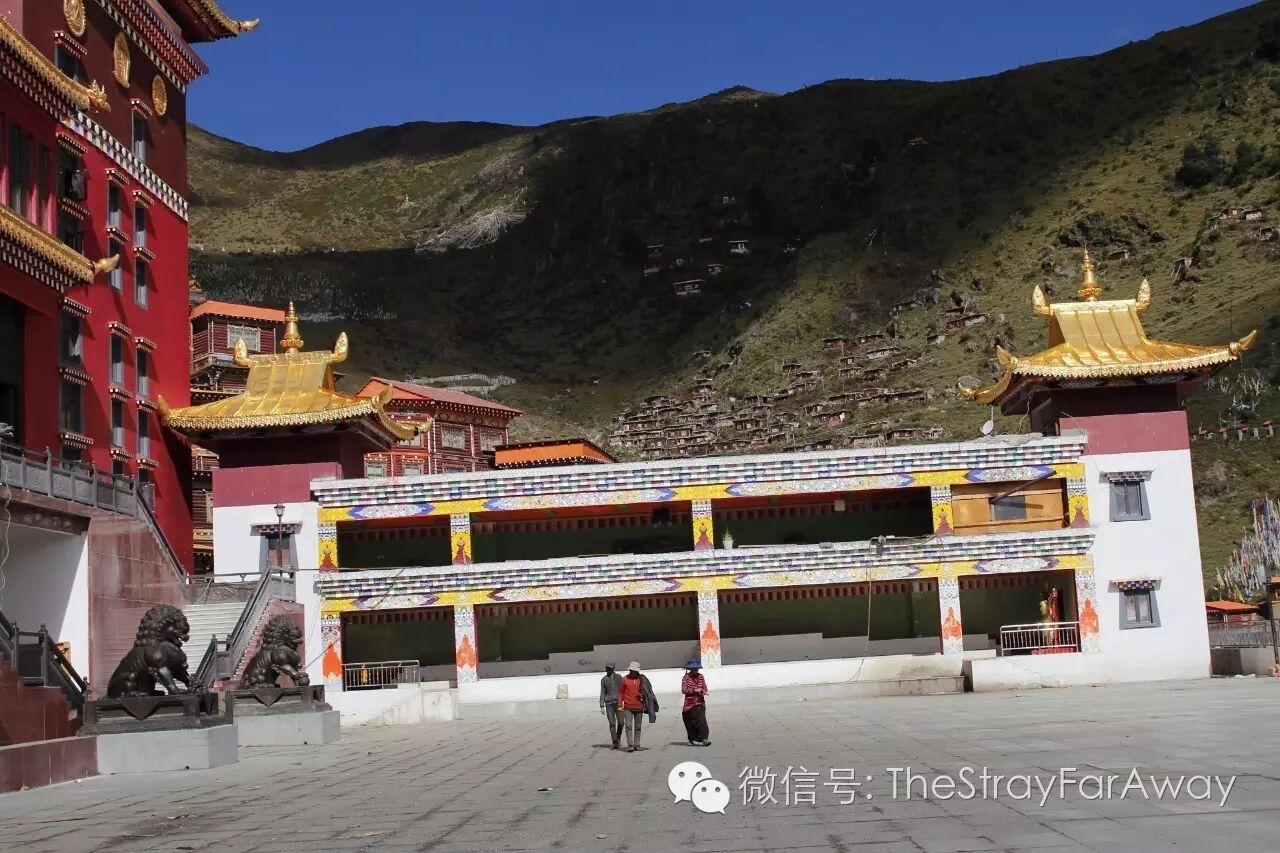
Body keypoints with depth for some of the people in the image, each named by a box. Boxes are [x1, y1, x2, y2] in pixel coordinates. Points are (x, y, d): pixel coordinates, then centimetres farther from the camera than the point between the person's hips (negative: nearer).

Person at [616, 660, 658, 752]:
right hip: (627, 707, -2)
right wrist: (620, 704, -2)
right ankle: (630, 745, -10)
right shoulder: (625, 679, 0)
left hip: (639, 707, 2)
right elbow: (621, 692, 4)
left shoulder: (642, 679, 2)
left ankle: (637, 745, 17)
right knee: (628, 726, -10)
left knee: (638, 727, 9)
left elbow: (648, 692, 10)